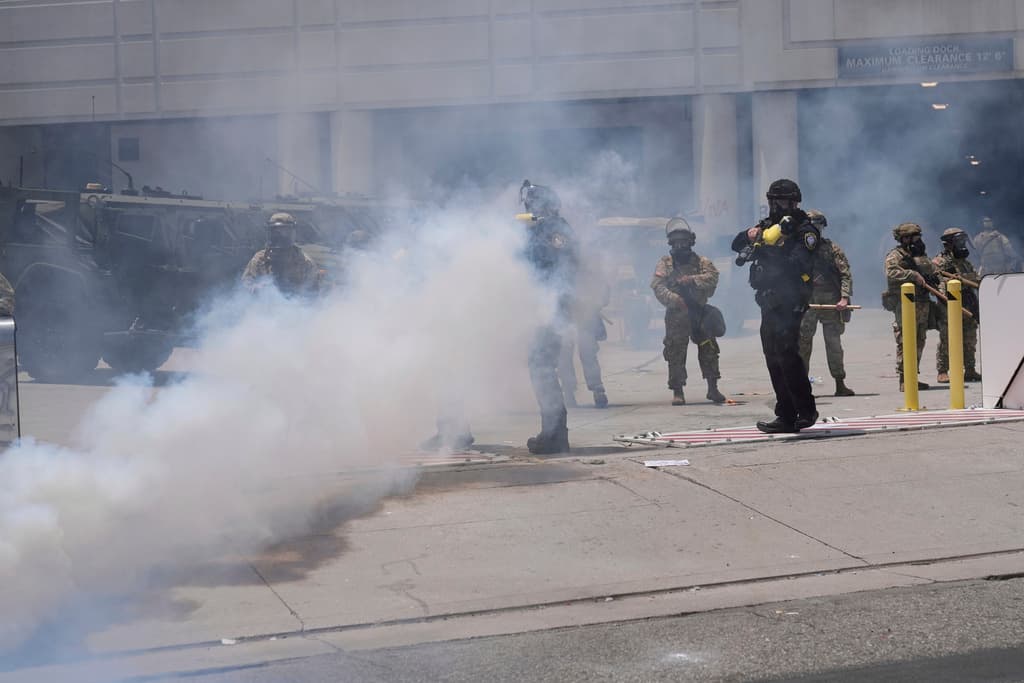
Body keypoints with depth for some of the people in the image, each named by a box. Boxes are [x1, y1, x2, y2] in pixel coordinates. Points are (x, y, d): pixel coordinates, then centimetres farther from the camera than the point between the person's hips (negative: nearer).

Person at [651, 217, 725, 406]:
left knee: (709, 350, 3)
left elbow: (712, 277, -8)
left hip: (700, 313, 2)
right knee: (676, 354, -3)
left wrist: (692, 280, -20)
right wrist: (673, 298, -24)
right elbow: (657, 286, -8)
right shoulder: (665, 264, 5)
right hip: (676, 316, -2)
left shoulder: (701, 261, 9)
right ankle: (677, 392, 3)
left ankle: (713, 388, 13)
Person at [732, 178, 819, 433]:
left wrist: (767, 252, -21)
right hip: (769, 302, 8)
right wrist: (752, 234, -5)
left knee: (786, 355, -15)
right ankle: (786, 416, 13)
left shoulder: (804, 230, -6)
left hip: (788, 304, -8)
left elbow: (797, 265, -19)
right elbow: (736, 243, 15)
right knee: (774, 359, 9)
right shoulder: (769, 224, 18)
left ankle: (806, 410, -9)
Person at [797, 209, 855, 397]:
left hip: (830, 302, -1)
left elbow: (846, 274, -1)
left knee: (834, 343, 3)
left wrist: (844, 297, -13)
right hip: (805, 304, 1)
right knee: (802, 343, -1)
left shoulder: (832, 249, 5)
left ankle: (840, 384, 8)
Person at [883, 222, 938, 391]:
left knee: (918, 342, 10)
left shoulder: (919, 255, 22)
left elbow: (931, 270, 12)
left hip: (922, 305, 8)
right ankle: (904, 379, -10)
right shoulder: (895, 256, -3)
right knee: (905, 342, -10)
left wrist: (918, 257, -3)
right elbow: (892, 272, -22)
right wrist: (913, 275, -23)